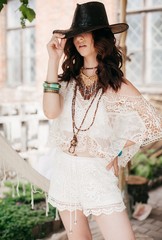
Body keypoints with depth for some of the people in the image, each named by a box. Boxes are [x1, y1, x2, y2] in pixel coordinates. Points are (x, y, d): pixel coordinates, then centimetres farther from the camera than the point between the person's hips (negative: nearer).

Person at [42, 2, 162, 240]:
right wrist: (53, 61, -16)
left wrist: (118, 152, 1)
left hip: (97, 171, -3)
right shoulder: (68, 78, 2)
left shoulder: (116, 85, -7)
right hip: (64, 170, 3)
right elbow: (51, 112, -17)